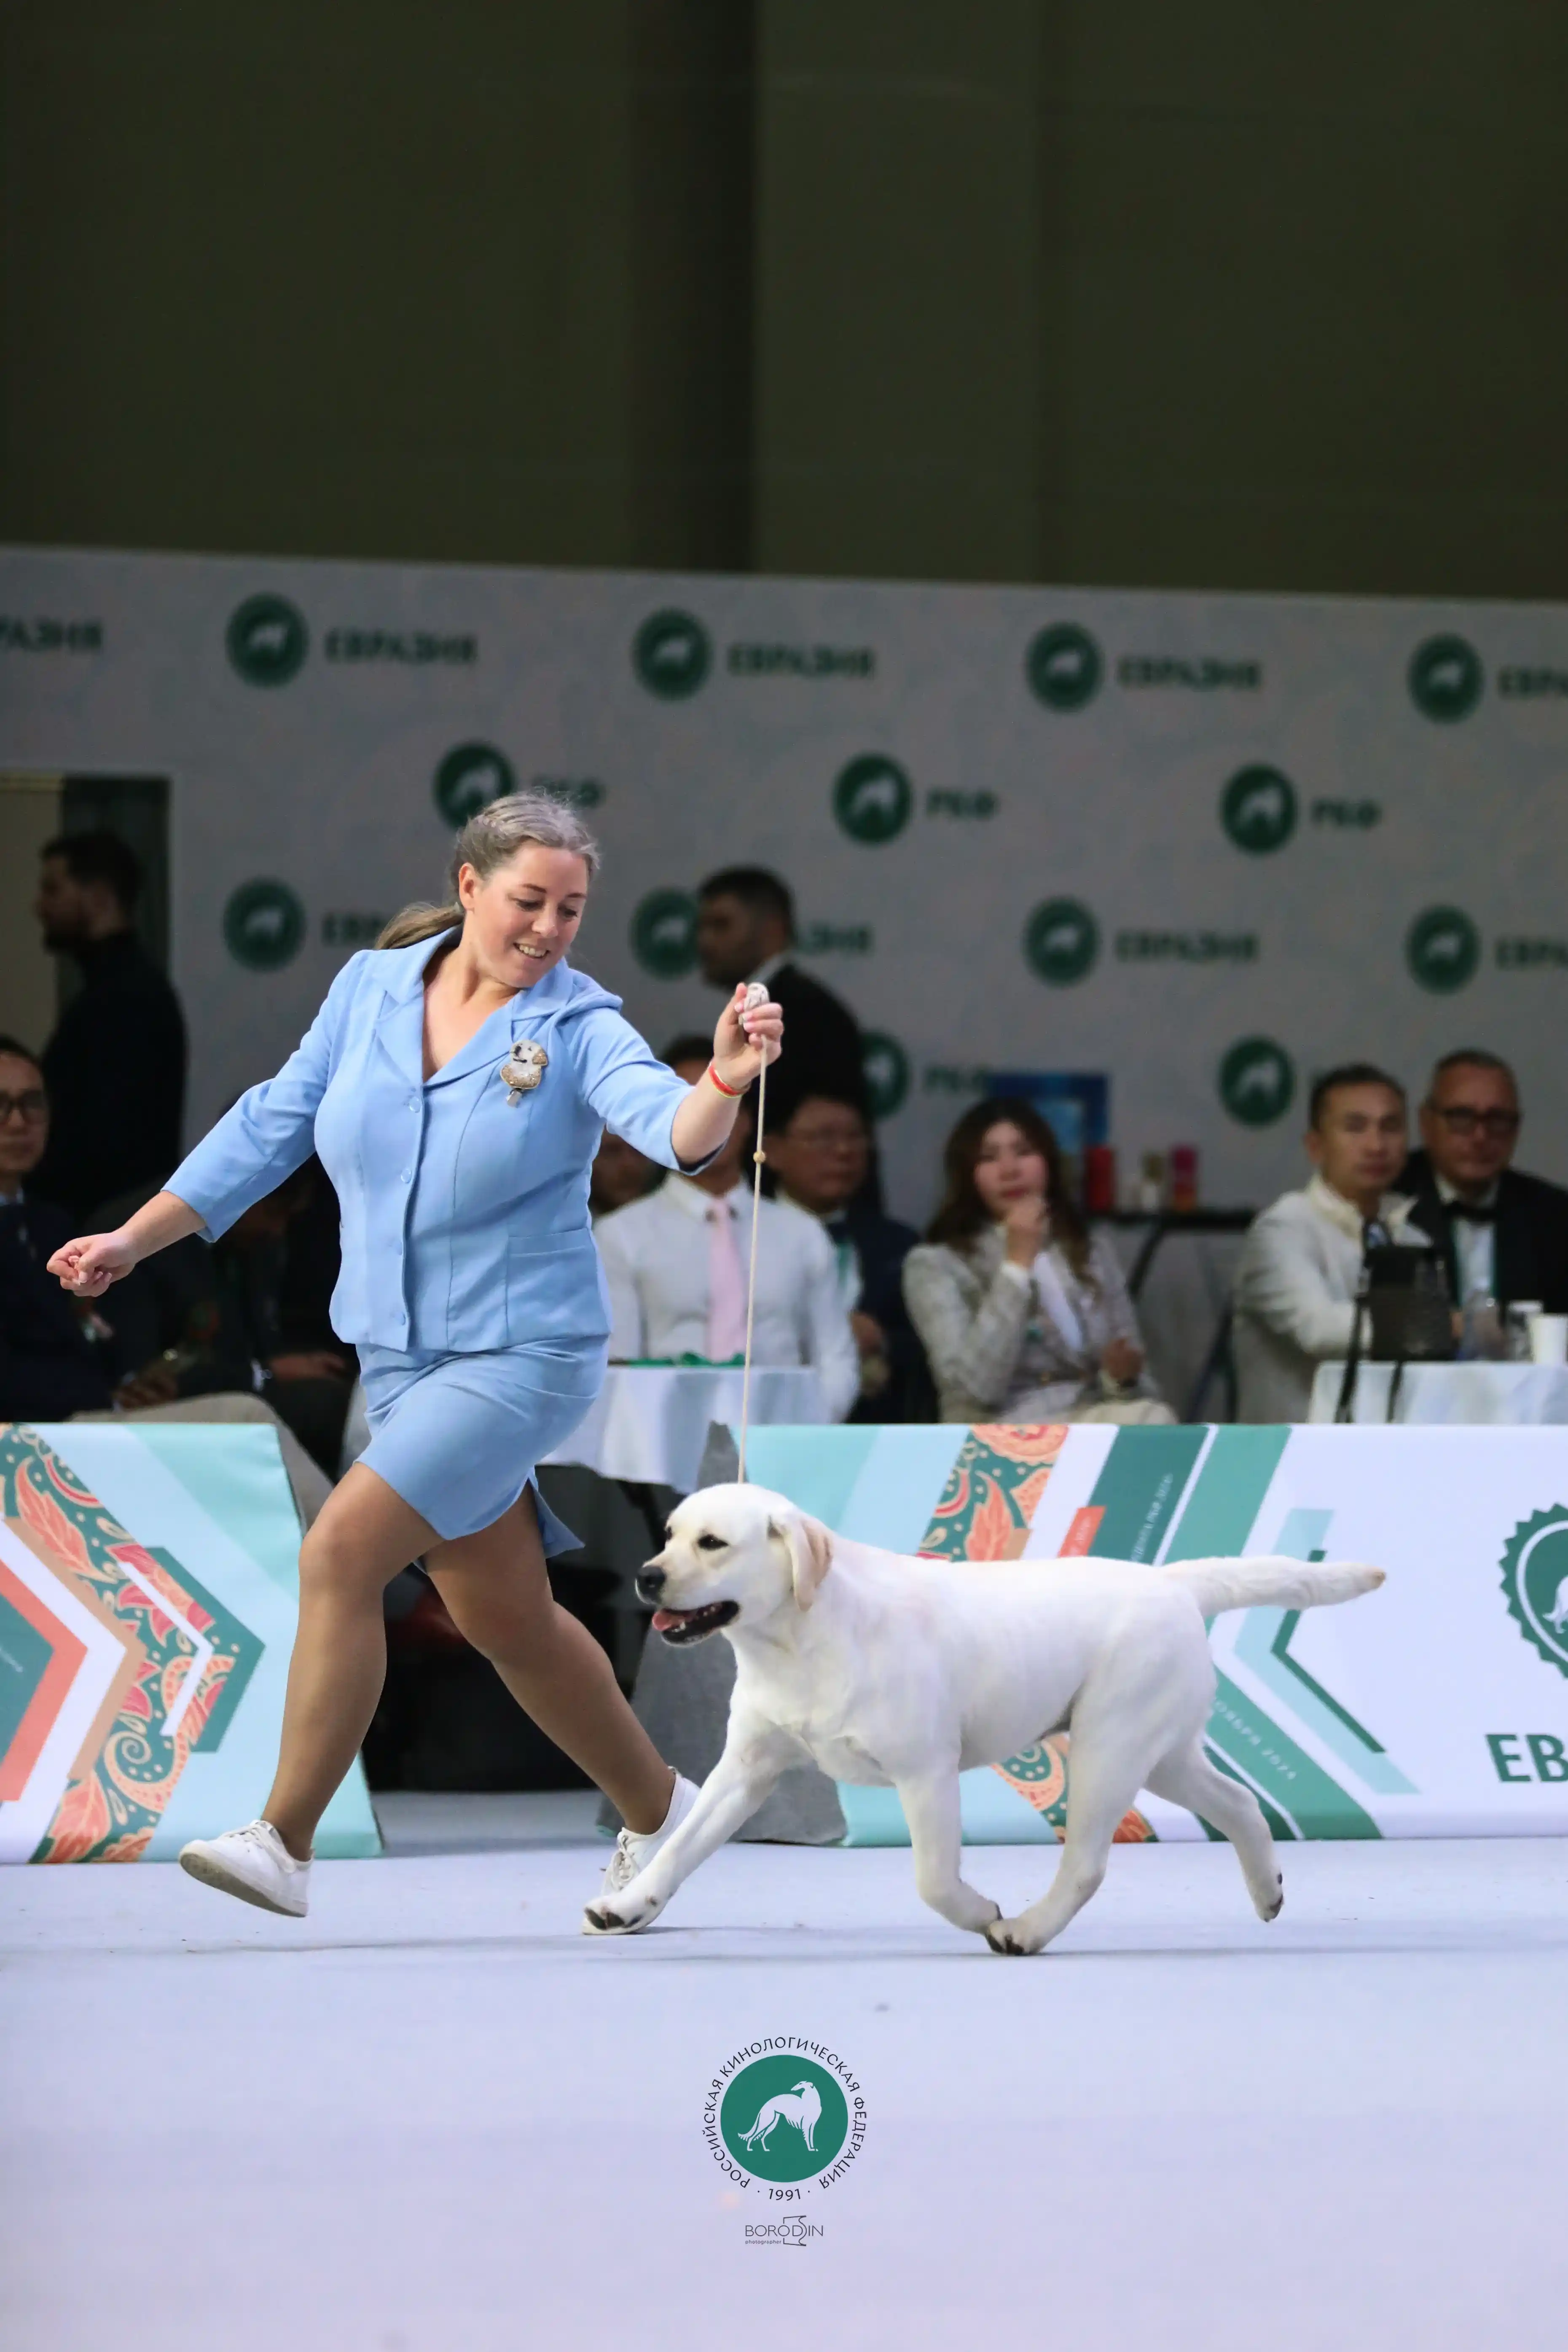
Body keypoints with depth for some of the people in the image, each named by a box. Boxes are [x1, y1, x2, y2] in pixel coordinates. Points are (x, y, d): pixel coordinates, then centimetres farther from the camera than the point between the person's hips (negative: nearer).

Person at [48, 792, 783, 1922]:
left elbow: (674, 1130, -29)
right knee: (505, 1617, 15)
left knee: (340, 1551, -20)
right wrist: (133, 1241, 11)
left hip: (525, 1353, -6)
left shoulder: (579, 1028, -11)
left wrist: (726, 1078, -51)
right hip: (400, 1355, 6)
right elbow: (270, 1128, 11)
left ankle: (284, 1845, -15)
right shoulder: (371, 989, 1)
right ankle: (659, 1810, 35)